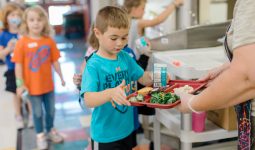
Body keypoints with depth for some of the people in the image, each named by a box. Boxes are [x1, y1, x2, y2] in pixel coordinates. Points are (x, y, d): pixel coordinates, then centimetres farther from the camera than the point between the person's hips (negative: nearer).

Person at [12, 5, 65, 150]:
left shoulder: (49, 41, -5)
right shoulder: (22, 42, -13)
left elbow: (55, 61, 2)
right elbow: (18, 65, -11)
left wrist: (61, 77, 6)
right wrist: (20, 84, -12)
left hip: (48, 84, 3)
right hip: (33, 86, -3)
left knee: (51, 110, 17)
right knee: (38, 112, 11)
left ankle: (51, 130, 40)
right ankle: (40, 135, 31)